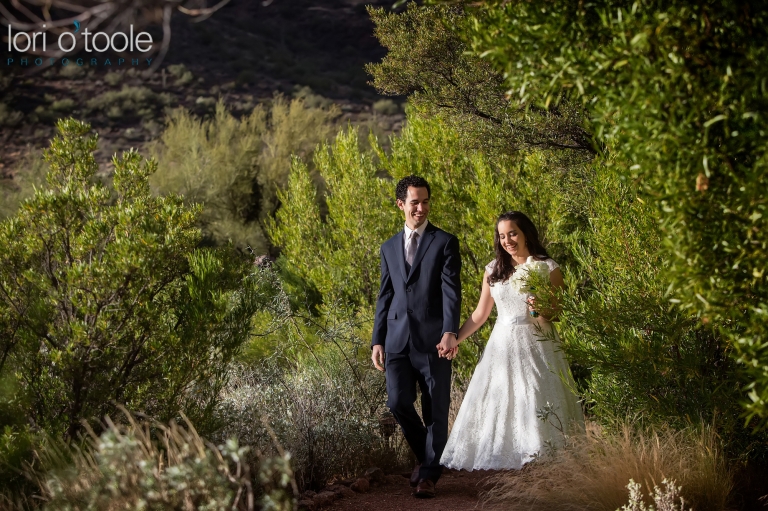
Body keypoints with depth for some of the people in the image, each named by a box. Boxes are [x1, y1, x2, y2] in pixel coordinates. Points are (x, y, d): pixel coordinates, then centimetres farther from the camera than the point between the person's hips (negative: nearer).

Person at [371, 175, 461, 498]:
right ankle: (424, 455, 22)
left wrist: (450, 331, -21)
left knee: (436, 410, 1)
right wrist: (377, 340, 10)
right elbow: (385, 297, 17)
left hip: (432, 339, -3)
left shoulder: (445, 243, 2)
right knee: (398, 402, -4)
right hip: (398, 339, 3)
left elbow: (451, 290, -8)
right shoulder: (389, 248, 16)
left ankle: (428, 475, 13)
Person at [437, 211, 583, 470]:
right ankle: (497, 458, 8)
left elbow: (558, 313, -3)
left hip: (536, 346, -4)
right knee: (496, 405, 2)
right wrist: (455, 339, 8)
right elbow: (480, 314, 14)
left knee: (536, 405, -6)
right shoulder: (493, 270, 8)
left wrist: (541, 309, -23)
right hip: (502, 345, 4)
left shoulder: (547, 268, -2)